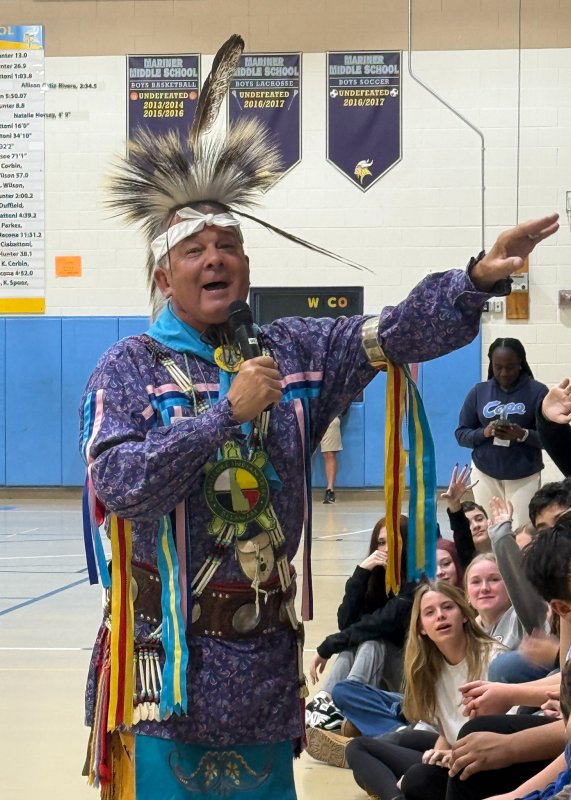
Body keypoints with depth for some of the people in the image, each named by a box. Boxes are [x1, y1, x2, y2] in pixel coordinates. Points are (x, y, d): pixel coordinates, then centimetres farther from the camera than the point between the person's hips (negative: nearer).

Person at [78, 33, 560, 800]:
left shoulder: (294, 352, 6)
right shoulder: (128, 368, -4)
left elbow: (396, 333, -5)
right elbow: (118, 484, -17)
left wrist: (479, 278, -21)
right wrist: (227, 411, -19)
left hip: (266, 650, 4)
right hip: (169, 653, -3)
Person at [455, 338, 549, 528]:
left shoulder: (537, 391, -3)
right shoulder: (479, 392, 5)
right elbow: (461, 434, 5)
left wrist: (523, 435, -23)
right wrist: (484, 432, -16)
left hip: (524, 477, -2)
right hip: (485, 474, 2)